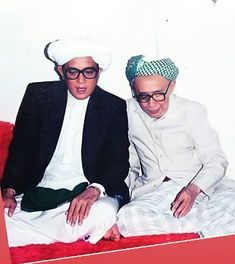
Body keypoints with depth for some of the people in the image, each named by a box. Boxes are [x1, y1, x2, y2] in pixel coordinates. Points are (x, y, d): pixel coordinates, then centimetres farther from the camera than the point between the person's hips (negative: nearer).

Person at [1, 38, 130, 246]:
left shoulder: (114, 107, 2)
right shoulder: (39, 95, 5)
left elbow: (119, 161, -4)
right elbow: (20, 148, 5)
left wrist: (94, 190, -24)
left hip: (88, 192, -1)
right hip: (37, 191, 1)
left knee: (103, 214, -35)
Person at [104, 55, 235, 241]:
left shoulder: (192, 111, 0)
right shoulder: (128, 112, 6)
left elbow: (216, 161, -2)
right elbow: (129, 165, 12)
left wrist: (194, 189, -21)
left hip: (200, 185, -1)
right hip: (153, 191, 2)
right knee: (126, 217, -32)